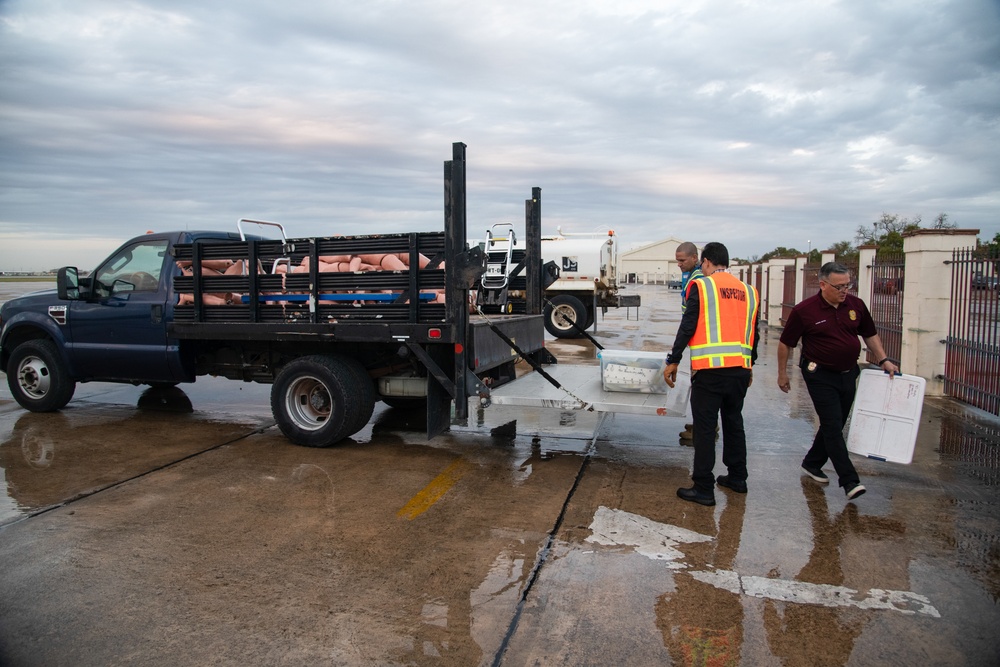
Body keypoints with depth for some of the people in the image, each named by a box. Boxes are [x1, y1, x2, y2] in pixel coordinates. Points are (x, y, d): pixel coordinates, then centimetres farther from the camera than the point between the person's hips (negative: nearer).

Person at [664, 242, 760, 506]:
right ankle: (737, 478, 31)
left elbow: (688, 326, -8)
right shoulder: (749, 291, 12)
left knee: (705, 428, 0)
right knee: (734, 423, 20)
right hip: (740, 368, 6)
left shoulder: (701, 286, -3)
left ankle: (703, 489, 4)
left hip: (710, 369, -6)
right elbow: (753, 333, 16)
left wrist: (673, 361, -2)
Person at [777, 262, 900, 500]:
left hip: (848, 374, 6)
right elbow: (785, 343, -5)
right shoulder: (804, 310, -14)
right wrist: (782, 373, -2)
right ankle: (849, 480, -7)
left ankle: (812, 463, 32)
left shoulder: (856, 305, 0)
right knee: (833, 427, -8)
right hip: (820, 375, -6)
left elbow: (870, 334, 14)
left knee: (834, 425, 14)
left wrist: (884, 360, 4)